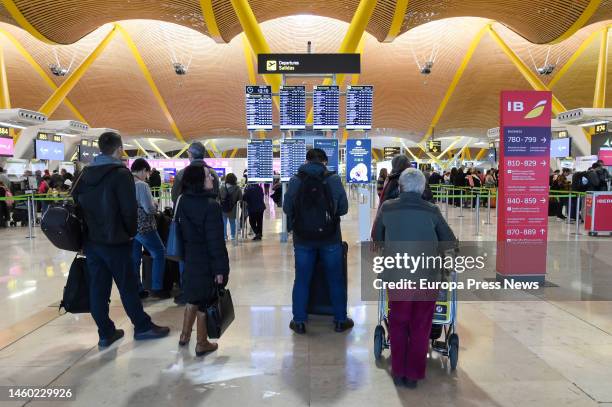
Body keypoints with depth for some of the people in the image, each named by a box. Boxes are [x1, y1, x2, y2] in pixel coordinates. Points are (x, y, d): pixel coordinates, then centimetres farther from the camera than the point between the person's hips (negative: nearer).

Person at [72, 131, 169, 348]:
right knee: (128, 286, 3)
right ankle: (142, 327, 15)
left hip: (90, 240, 6)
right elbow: (129, 209, -16)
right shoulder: (121, 173, -12)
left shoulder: (86, 173, 8)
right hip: (115, 241, -6)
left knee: (97, 287, 9)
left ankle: (105, 333, 17)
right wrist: (132, 232, 0)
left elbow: (76, 202, 9)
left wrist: (89, 229, 13)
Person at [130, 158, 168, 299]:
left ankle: (137, 290, 19)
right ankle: (156, 288, 7)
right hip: (143, 227, -8)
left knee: (134, 258, 12)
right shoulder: (142, 185, -17)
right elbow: (149, 209, -18)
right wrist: (155, 205, 1)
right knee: (159, 253, 6)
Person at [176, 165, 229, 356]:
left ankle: (185, 335, 37)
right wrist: (220, 268, -17)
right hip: (207, 263, -7)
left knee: (193, 299, 23)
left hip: (190, 259, 7)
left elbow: (181, 231, 9)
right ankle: (202, 344, 19)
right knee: (205, 303, 6)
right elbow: (215, 240, -21)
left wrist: (186, 252, 17)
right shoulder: (211, 205, -21)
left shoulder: (182, 201, 1)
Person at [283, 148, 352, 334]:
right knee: (336, 279, 14)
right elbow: (343, 208, -2)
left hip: (303, 239, 1)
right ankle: (340, 320, 24)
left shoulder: (295, 181, -6)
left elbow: (287, 208, 0)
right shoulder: (334, 180, -7)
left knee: (301, 280, 12)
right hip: (330, 238, 0)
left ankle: (299, 321, 20)